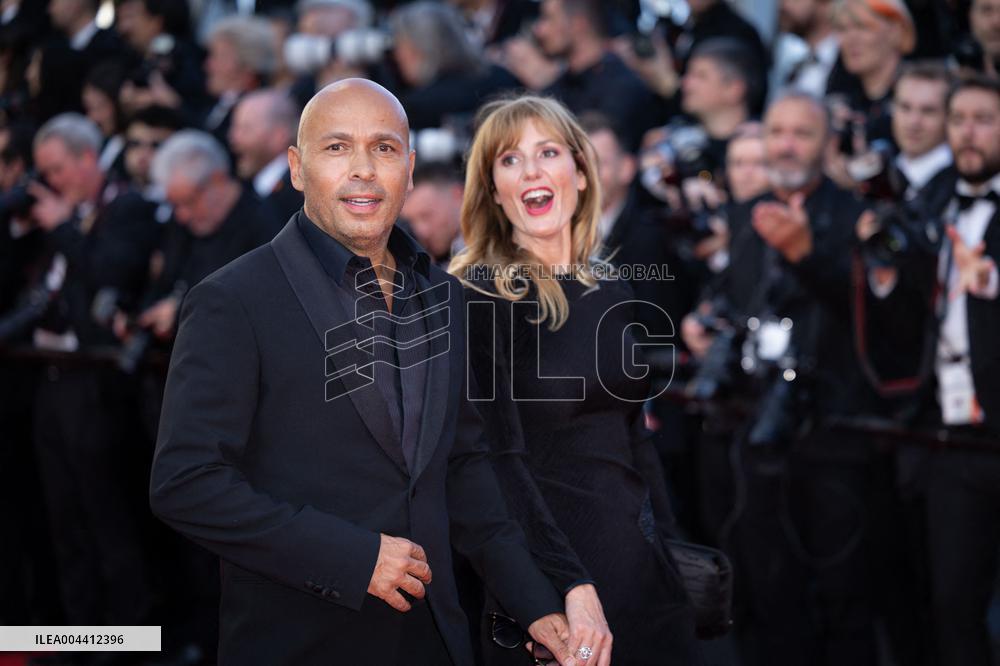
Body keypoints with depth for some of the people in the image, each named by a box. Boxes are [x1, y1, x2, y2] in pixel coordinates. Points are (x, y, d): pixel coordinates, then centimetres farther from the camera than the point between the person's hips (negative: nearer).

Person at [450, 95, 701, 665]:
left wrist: (669, 543, 10)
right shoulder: (479, 296, -10)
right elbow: (500, 458, -18)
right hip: (547, 570, -6)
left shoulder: (613, 296, 9)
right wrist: (571, 583, -26)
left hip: (638, 559, 6)